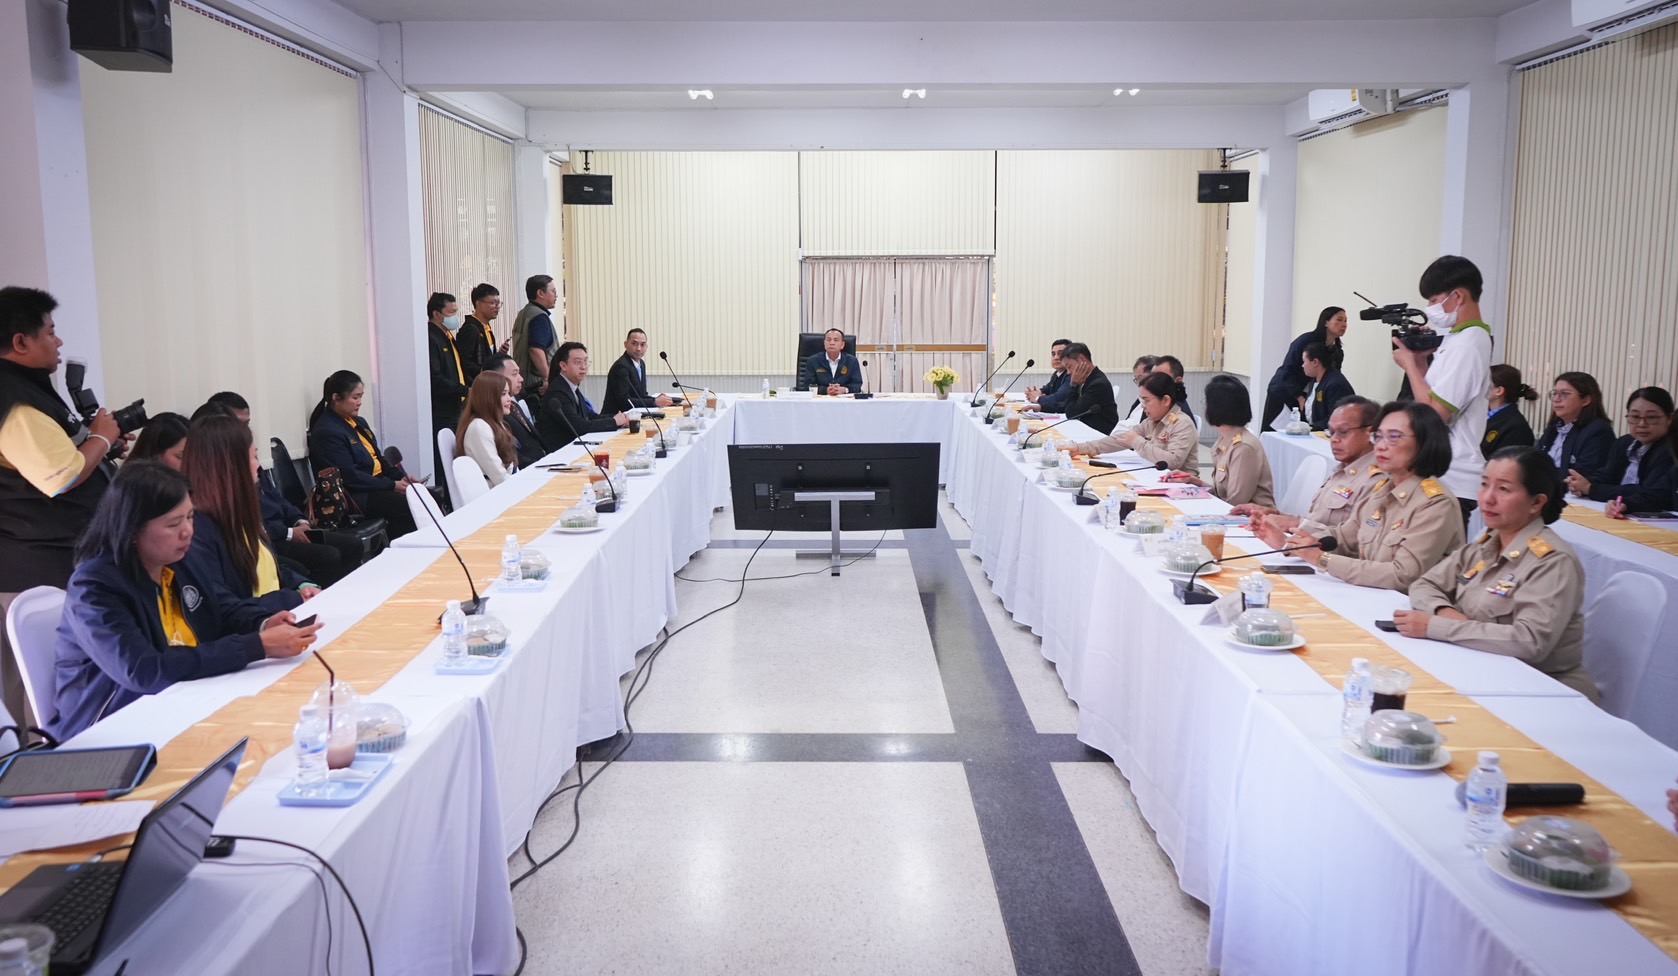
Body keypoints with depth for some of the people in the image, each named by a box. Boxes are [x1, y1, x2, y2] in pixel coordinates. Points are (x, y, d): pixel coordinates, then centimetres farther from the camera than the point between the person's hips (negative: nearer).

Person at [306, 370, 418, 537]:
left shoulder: (358, 422, 15)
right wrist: (392, 485, -19)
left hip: (378, 483, 9)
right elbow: (349, 477, -19)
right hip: (355, 497, -9)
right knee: (410, 508, -27)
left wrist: (401, 478, 2)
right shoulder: (327, 432, -14)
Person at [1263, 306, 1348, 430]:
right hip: (1281, 392, -5)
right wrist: (1300, 397, -19)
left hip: (1305, 397, 5)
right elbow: (1287, 371, -15)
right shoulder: (1306, 340, -15)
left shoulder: (1338, 352, 1)